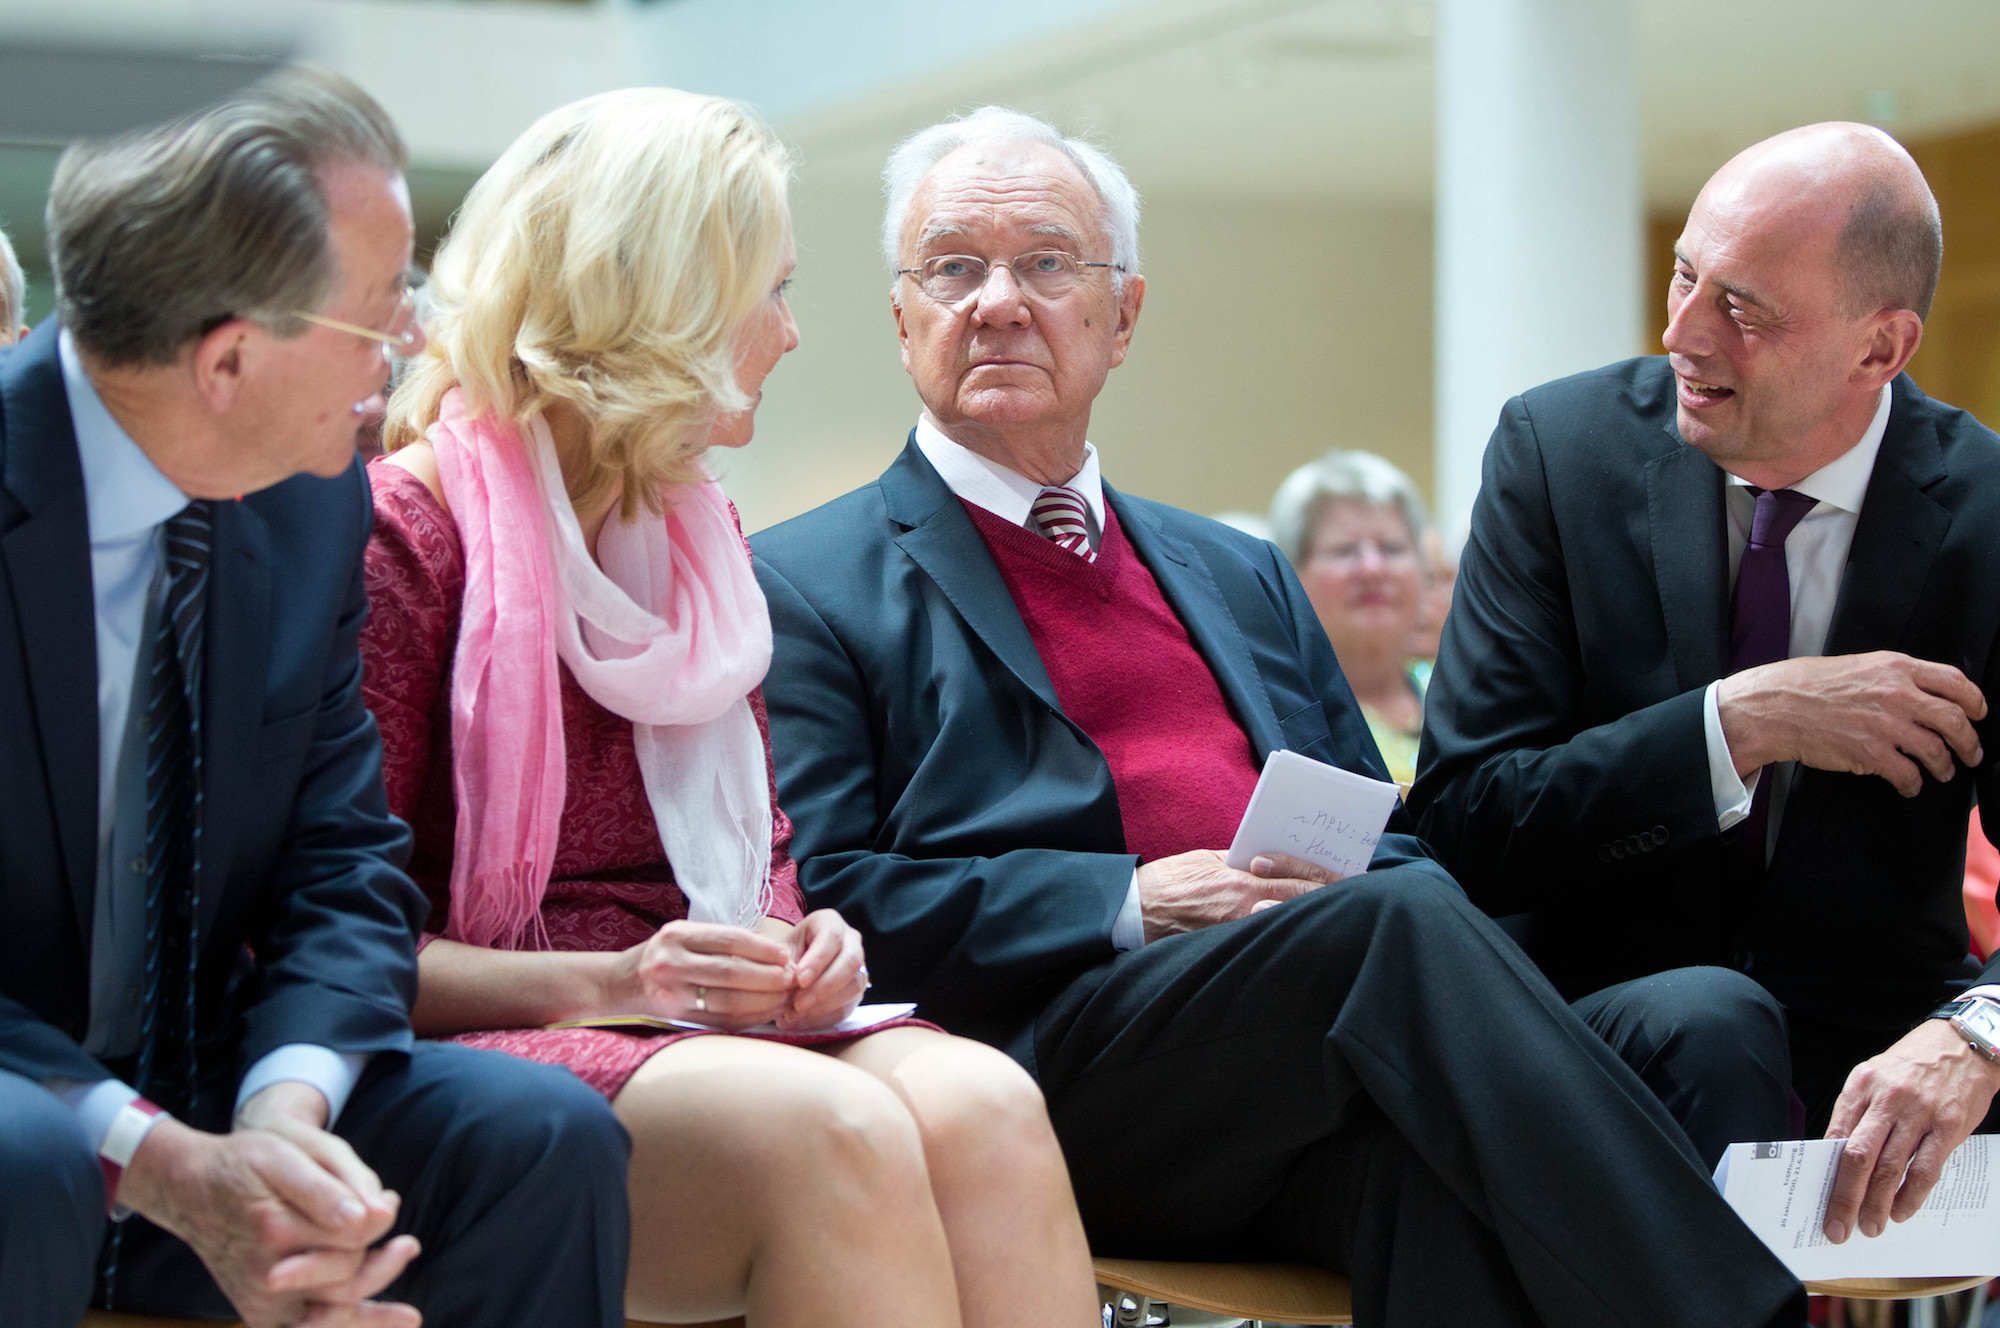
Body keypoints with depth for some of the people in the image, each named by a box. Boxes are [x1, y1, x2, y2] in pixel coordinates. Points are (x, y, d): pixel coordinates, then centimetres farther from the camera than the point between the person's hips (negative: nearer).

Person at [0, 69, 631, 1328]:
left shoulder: (319, 501, 1)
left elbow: (343, 861, 2)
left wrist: (287, 1108, -19)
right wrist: (168, 1168, -29)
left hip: (203, 1094, 5)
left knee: (542, 1133, -19)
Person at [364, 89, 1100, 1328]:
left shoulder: (695, 528, 20)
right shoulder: (403, 532, -4)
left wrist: (798, 944, 1)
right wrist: (607, 981, -19)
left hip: (703, 1036, 6)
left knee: (981, 1102, -28)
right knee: (831, 1130, -36)